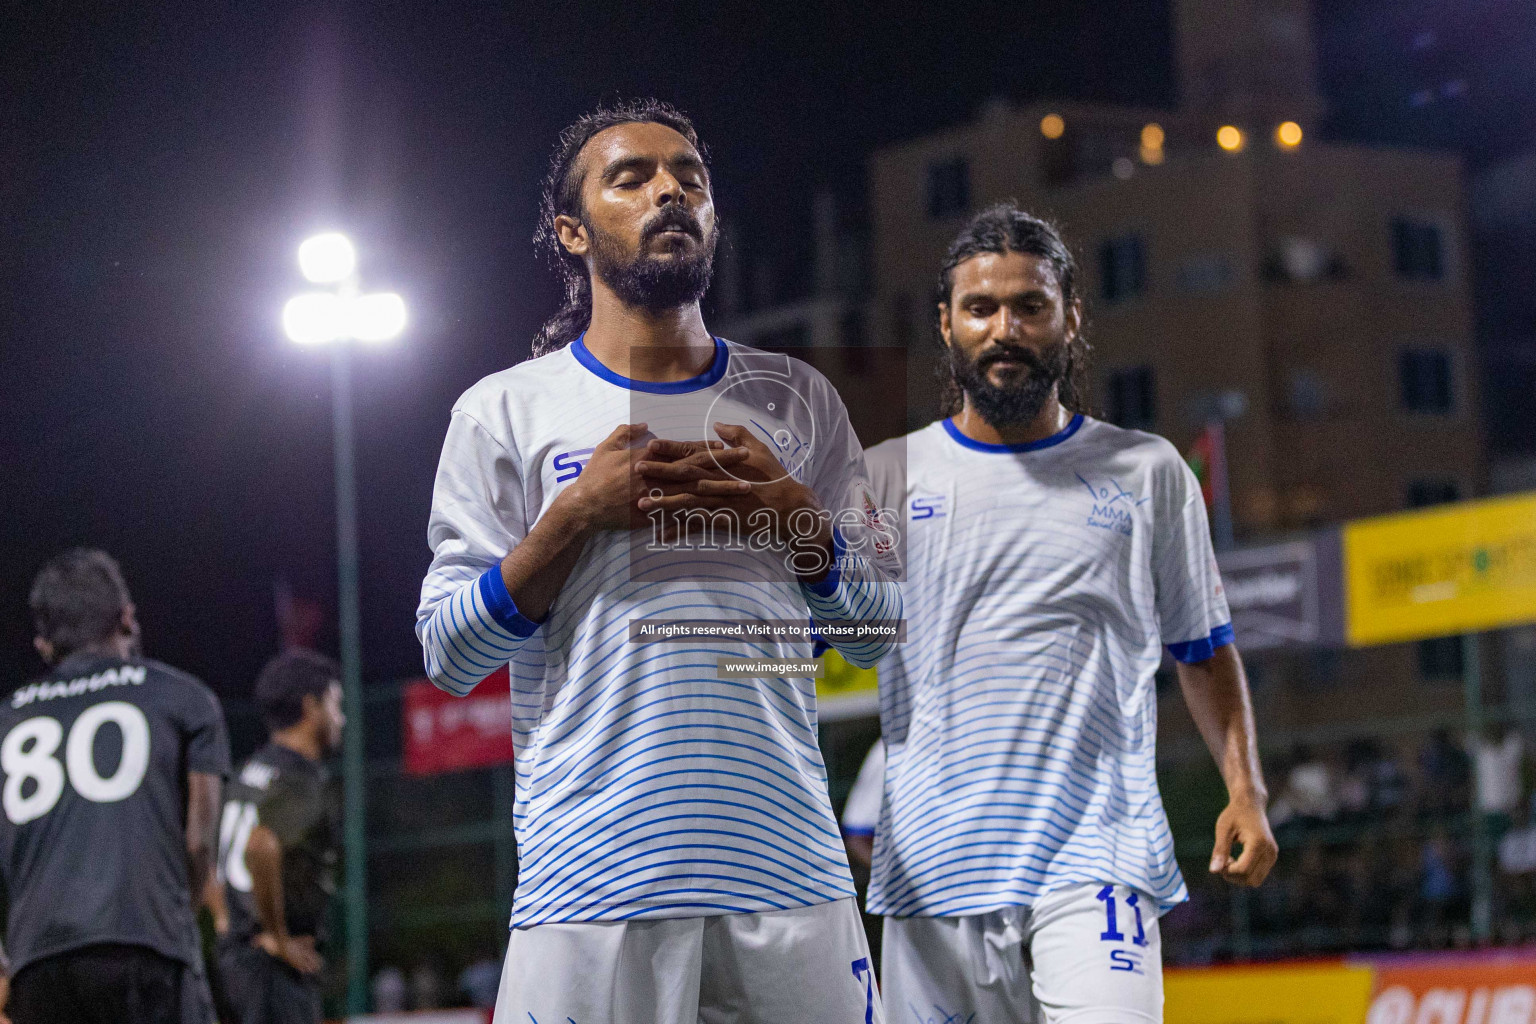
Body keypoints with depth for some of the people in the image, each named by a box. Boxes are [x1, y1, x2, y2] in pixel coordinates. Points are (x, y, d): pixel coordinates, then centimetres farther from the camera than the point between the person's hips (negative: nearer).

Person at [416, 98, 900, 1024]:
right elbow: (449, 653, 3)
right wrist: (576, 516, -8)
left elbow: (884, 631, 13)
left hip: (789, 869, 2)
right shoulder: (505, 412, 7)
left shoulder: (799, 401, 14)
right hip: (593, 871, -2)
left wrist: (792, 516, -3)